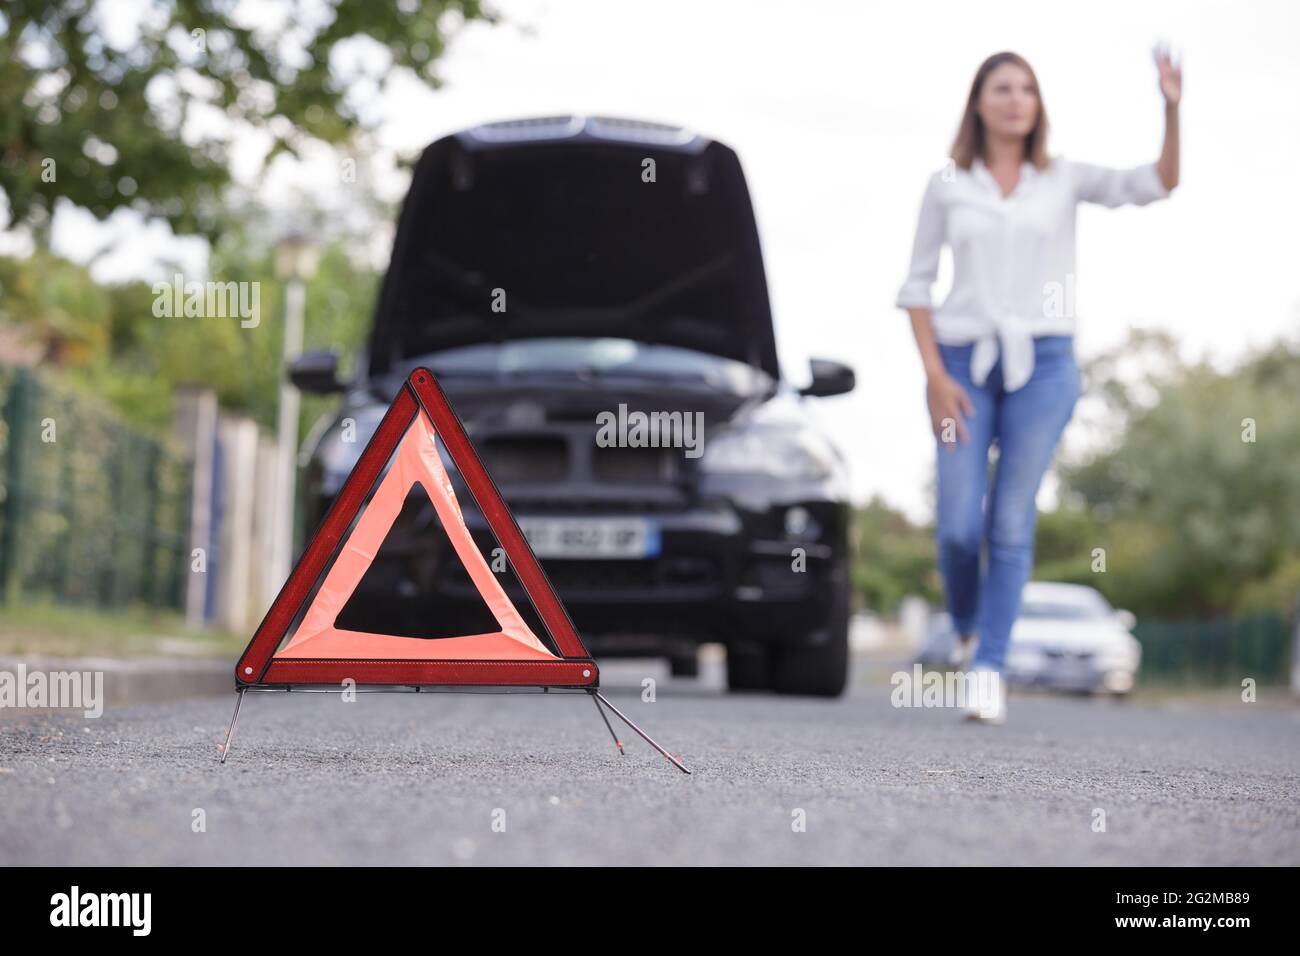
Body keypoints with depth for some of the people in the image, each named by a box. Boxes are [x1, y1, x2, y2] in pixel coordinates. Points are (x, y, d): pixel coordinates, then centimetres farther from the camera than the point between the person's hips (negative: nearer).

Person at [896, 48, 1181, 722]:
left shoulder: (1064, 180, 7)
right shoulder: (946, 186, 6)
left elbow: (1157, 185, -4)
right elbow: (917, 285, 6)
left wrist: (1172, 111, -20)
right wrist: (935, 376, -4)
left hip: (1042, 363, 0)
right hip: (964, 362, 0)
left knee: (1012, 525, -3)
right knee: (959, 524, -6)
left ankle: (989, 669, 4)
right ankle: (966, 627, 24)